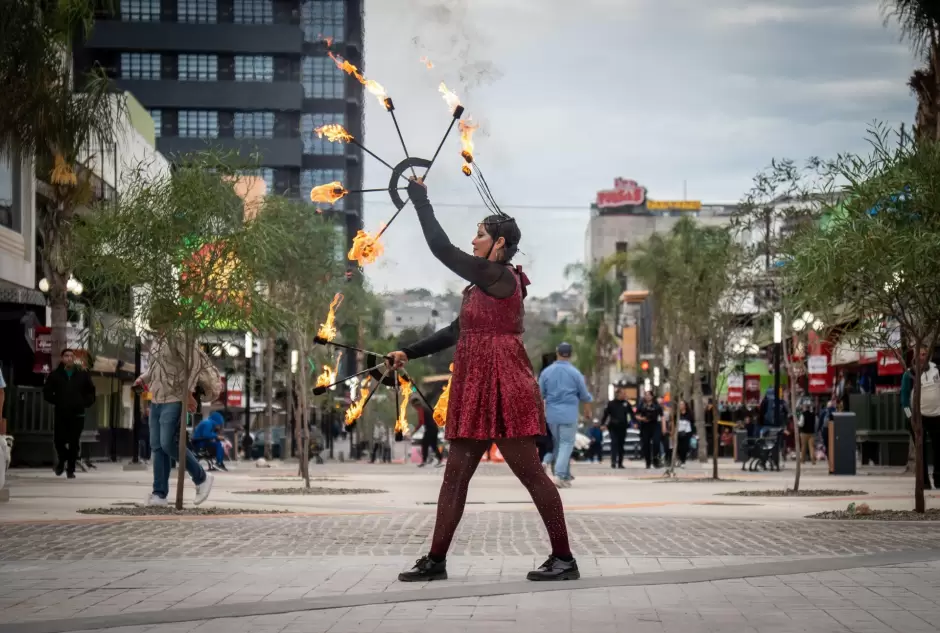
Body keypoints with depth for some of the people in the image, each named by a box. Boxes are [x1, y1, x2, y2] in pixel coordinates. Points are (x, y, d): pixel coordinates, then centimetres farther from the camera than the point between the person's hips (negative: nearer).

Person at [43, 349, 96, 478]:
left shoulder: (83, 375, 5)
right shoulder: (55, 375, 3)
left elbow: (91, 392, 13)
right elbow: (47, 392, 8)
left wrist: (85, 403, 1)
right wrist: (56, 401, -3)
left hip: (77, 414, 0)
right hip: (61, 413, 0)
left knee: (74, 443, -2)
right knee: (59, 440, -4)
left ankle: (70, 469, 6)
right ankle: (62, 459, 26)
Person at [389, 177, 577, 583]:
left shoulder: (499, 276, -11)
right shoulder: (486, 284, 18)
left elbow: (442, 249, -13)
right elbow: (456, 332, 21)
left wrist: (420, 201, -4)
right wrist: (409, 354, 18)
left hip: (501, 384, -10)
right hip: (477, 387, 10)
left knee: (530, 473, -6)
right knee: (455, 475, 10)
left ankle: (564, 559, -1)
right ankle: (436, 561, 13)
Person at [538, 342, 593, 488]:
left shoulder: (546, 372, 1)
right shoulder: (575, 373, -5)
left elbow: (539, 395, 4)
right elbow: (584, 395, 4)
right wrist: (588, 406, 24)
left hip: (552, 414, 3)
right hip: (569, 414, -3)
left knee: (557, 442, 19)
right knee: (566, 444, 0)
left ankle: (547, 461, -4)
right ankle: (560, 476, -10)